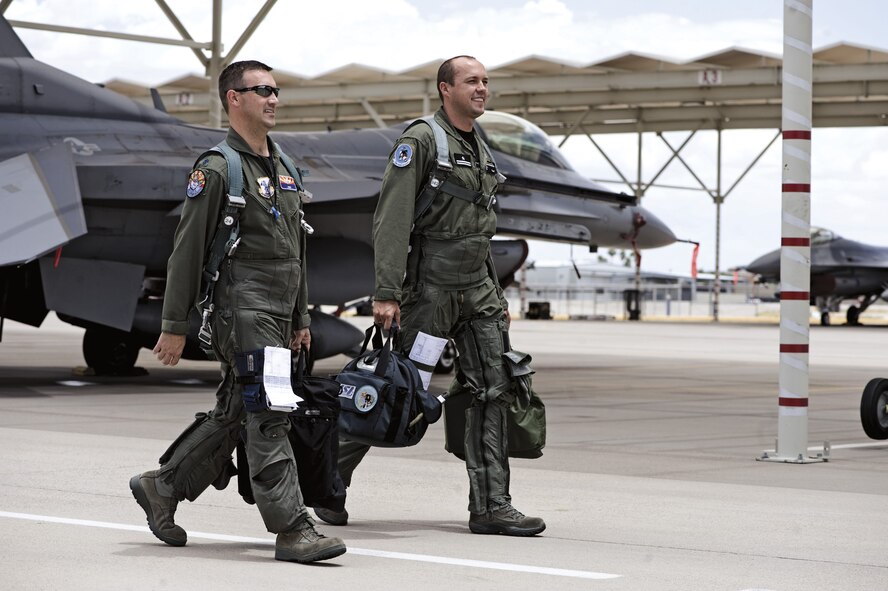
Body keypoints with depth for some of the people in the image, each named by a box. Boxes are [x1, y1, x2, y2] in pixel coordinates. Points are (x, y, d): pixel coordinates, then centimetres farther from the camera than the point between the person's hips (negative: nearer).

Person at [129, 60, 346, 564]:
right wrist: (175, 325, -10)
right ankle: (292, 530, -12)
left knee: (233, 415, 13)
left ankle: (162, 486, 28)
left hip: (278, 313, 9)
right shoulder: (218, 169, -8)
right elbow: (187, 252, -9)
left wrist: (301, 319, 21)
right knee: (268, 416, -11)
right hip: (242, 308, -9)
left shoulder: (284, 167, 18)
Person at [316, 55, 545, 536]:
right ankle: (330, 478, 16)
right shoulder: (420, 141, -8)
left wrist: (496, 296, 22)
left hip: (477, 290, 7)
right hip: (430, 290, -7)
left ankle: (490, 507, -2)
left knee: (495, 389, -3)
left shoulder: (480, 149, 17)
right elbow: (391, 221, -15)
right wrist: (386, 293, -22)